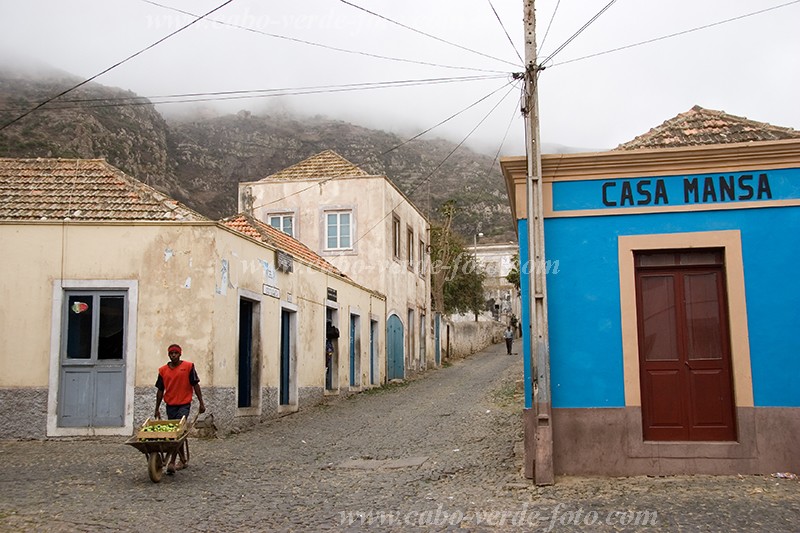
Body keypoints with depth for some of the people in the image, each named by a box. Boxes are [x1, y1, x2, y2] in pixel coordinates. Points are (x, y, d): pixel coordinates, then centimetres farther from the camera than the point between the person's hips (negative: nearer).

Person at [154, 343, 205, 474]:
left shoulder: (188, 366, -3)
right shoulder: (163, 370, 5)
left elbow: (195, 385, -1)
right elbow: (160, 390, 10)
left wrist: (201, 403, -3)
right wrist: (157, 408, 10)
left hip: (184, 404, -4)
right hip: (170, 405, 4)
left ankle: (172, 462, -15)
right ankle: (183, 460, 26)